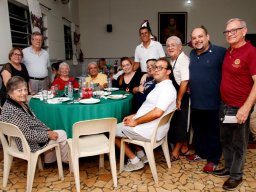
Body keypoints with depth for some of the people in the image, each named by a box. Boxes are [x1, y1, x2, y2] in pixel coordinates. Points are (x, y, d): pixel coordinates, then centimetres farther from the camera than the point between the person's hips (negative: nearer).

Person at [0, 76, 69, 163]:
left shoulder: (22, 104, 1)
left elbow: (34, 121, 9)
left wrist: (48, 130, -1)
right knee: (62, 135, -2)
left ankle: (49, 159, 32)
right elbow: (27, 134, -28)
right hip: (28, 145, -10)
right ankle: (66, 159, 24)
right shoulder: (11, 111, -29)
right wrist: (47, 134, -19)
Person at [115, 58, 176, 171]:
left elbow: (157, 113, -31)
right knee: (120, 126, 29)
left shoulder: (167, 88, -19)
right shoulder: (160, 86, 13)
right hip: (152, 128, 10)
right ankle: (141, 156, 22)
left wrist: (135, 122, -19)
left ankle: (135, 161, 10)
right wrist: (134, 116, 9)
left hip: (151, 132, -10)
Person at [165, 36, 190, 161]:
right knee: (175, 122, 15)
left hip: (181, 97, -9)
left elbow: (184, 82, -23)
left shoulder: (183, 60, -17)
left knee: (179, 123, 0)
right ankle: (184, 148, 30)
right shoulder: (172, 61, 11)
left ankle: (175, 152, 13)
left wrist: (178, 100, -20)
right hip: (174, 96, 9)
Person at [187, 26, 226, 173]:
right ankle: (200, 152, 40)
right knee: (198, 130, 20)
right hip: (196, 102, 7)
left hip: (213, 103, -6)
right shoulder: (192, 54, 9)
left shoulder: (220, 52, -14)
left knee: (213, 133, 9)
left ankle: (213, 160, 26)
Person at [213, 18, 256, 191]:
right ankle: (228, 168, 38)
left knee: (238, 144, 9)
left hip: (240, 108, -7)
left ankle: (236, 175, 27)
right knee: (225, 139, 19)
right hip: (225, 105, 8)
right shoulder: (228, 51, 9)